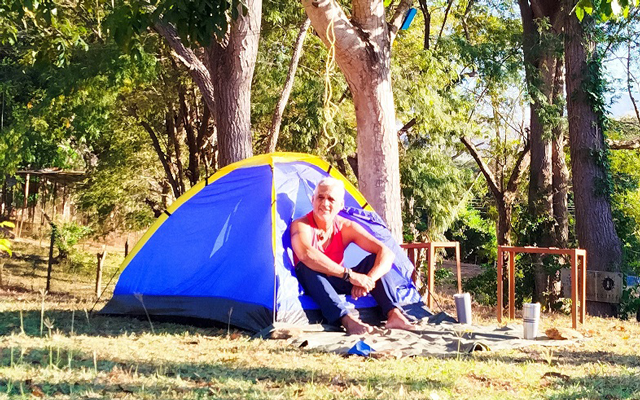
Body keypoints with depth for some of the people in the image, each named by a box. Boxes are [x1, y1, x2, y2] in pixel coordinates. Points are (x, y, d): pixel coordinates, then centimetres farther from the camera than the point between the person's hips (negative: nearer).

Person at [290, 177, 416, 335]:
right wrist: (350, 275, -48)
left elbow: (387, 253, -15)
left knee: (374, 260, -15)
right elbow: (306, 254, -44)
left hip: (337, 283, 4)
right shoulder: (300, 226, -20)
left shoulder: (346, 228, -7)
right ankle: (347, 319, -53)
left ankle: (394, 314, -33)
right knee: (306, 266, -37)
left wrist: (368, 280, -36)